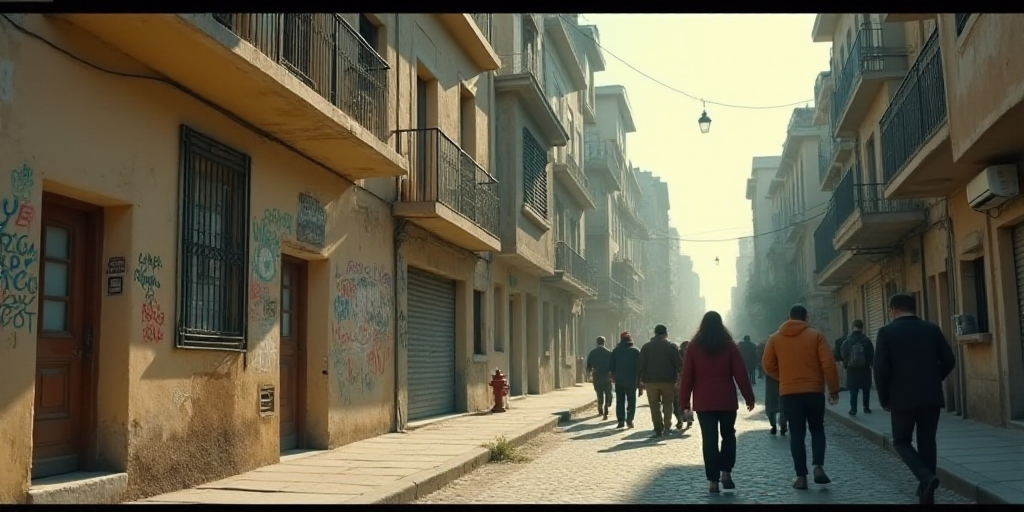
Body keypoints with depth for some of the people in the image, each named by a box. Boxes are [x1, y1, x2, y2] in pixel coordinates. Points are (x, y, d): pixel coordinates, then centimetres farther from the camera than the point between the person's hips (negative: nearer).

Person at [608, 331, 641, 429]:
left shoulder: (616, 350, 4)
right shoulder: (636, 351, -1)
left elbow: (611, 365, 3)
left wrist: (612, 375, 14)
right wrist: (639, 380, 3)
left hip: (619, 380, 2)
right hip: (632, 380, -1)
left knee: (620, 400, 8)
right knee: (631, 400, 5)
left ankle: (621, 420, 4)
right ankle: (629, 419, -8)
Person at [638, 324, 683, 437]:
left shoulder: (646, 346, 3)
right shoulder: (672, 346, -1)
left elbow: (641, 364, 0)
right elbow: (679, 364, -5)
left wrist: (640, 379, 5)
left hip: (651, 381, 1)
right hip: (668, 381, -1)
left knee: (655, 406, 6)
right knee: (667, 405, 11)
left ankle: (658, 429, 1)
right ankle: (667, 427, 8)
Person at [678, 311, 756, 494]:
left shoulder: (694, 347, 0)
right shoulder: (730, 346, -1)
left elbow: (687, 376, -1)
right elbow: (741, 374, -2)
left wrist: (684, 402, 4)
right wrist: (749, 397, 4)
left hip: (703, 402, 0)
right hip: (727, 400, 0)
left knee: (709, 440, 2)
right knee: (728, 435, 18)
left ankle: (713, 481, 1)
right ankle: (726, 472, 5)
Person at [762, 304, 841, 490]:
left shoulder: (775, 338, 3)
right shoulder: (816, 335, -2)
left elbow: (768, 366, 4)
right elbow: (828, 364, -7)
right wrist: (834, 389, 0)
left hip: (789, 393, 1)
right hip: (814, 391, 0)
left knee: (797, 434, 5)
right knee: (817, 429, 16)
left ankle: (801, 476, 3)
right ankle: (818, 467, -1)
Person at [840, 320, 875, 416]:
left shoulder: (847, 341, -3)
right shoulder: (866, 340, -7)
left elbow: (843, 355, 1)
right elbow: (872, 355, -3)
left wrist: (845, 364, 17)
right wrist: (871, 364, 11)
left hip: (851, 369, 1)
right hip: (865, 369, 0)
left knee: (853, 390, 2)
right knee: (866, 389, 13)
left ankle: (853, 409, -5)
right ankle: (866, 407, 14)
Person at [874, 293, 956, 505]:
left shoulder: (886, 332, -5)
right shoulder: (932, 329, 5)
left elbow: (880, 368, -10)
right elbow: (949, 360, 4)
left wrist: (884, 399, 2)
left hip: (902, 398, -3)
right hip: (931, 397, 3)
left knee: (901, 441, 11)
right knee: (927, 443, 12)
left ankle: (926, 477, -12)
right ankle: (926, 493, 14)